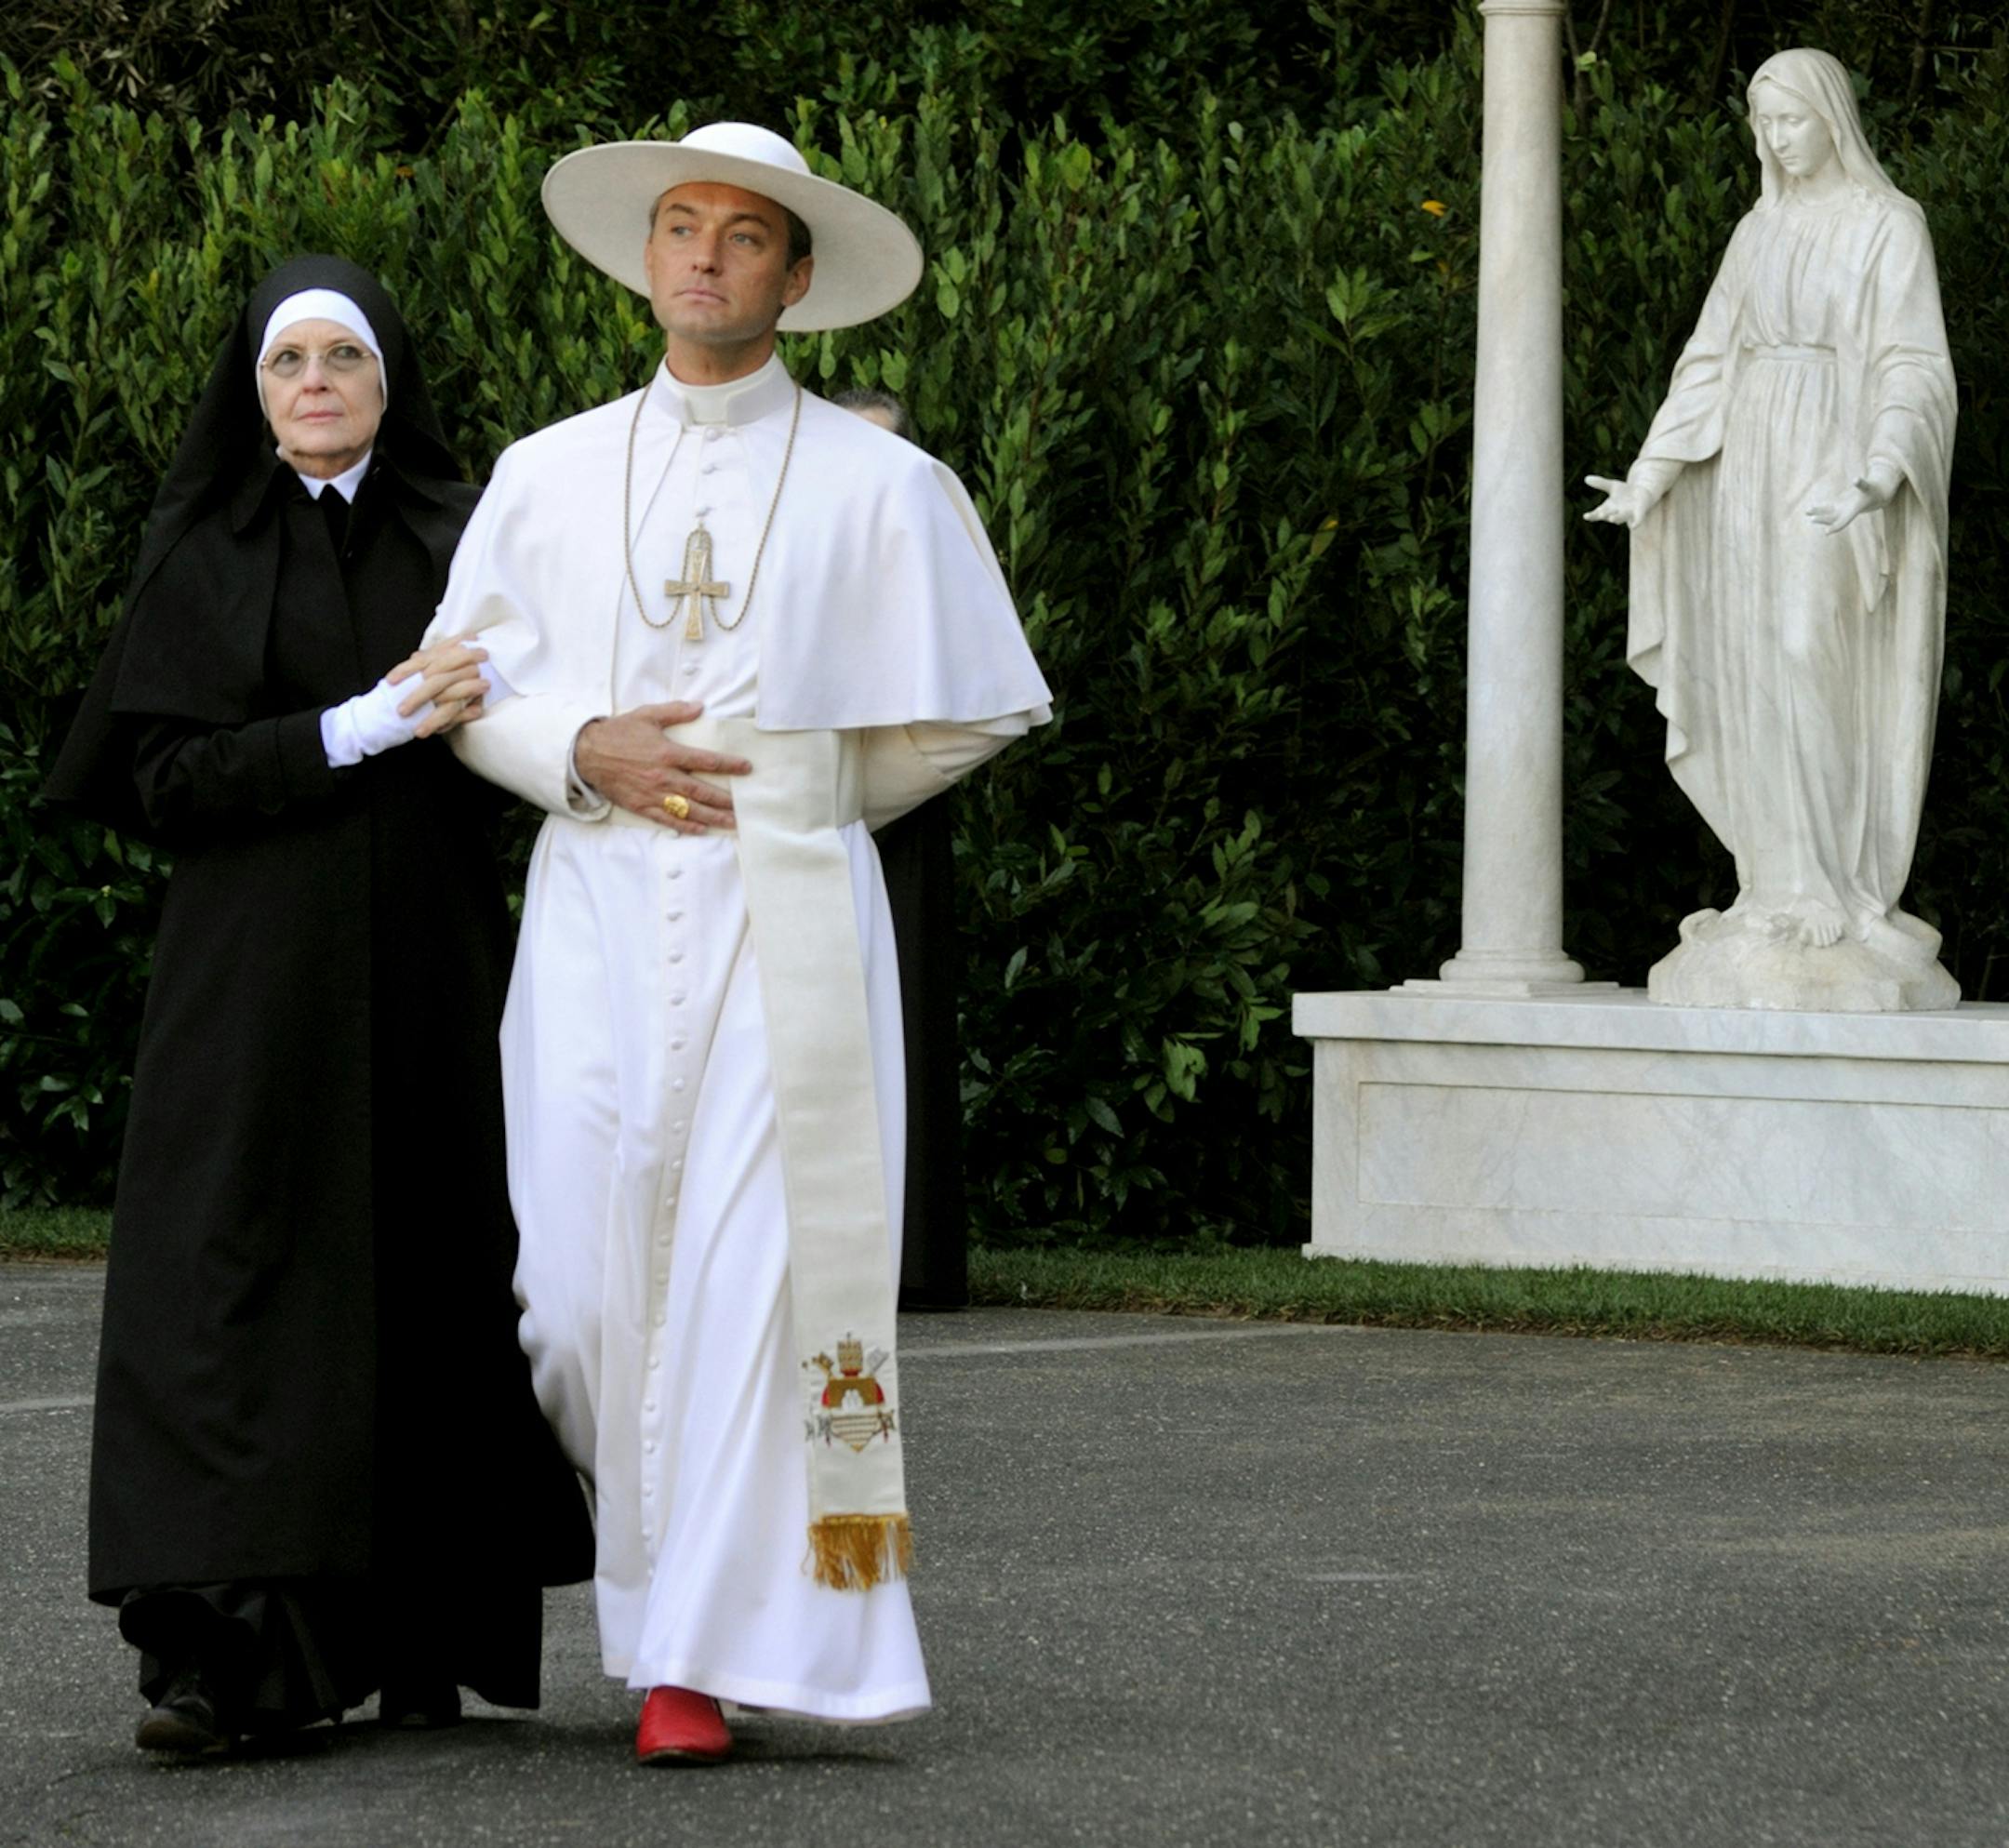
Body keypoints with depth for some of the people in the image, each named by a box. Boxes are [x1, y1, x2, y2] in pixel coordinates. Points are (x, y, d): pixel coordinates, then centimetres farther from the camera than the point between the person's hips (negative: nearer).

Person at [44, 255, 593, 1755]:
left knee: (427, 1279, 1)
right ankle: (222, 1648, -16)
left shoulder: (462, 534, 9)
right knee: (236, 1282, -11)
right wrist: (366, 726, -15)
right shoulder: (201, 551, 4)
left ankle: (415, 1641, 8)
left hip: (428, 962, 2)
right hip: (256, 969, -2)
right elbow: (168, 775, -6)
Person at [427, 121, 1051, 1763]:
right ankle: (660, 1571, 21)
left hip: (787, 925, -2)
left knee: (752, 1273, -8)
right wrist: (589, 754, -7)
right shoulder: (549, 477, 11)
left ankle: (704, 1658, -4)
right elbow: (466, 689, 11)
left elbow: (971, 710, 12)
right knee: (580, 1274, -4)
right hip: (596, 907, 2)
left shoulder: (879, 486, 5)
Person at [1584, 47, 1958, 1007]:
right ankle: (1788, 902, 3)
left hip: (1838, 468, -6)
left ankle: (1831, 906, -13)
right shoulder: (1758, 233, 16)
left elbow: (1915, 368, -11)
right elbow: (1709, 364, 16)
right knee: (1758, 687, 1)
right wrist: (1649, 476, 6)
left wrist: (1879, 476, -27)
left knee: (1810, 676, -15)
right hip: (1752, 475, 6)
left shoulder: (1890, 225, -3)